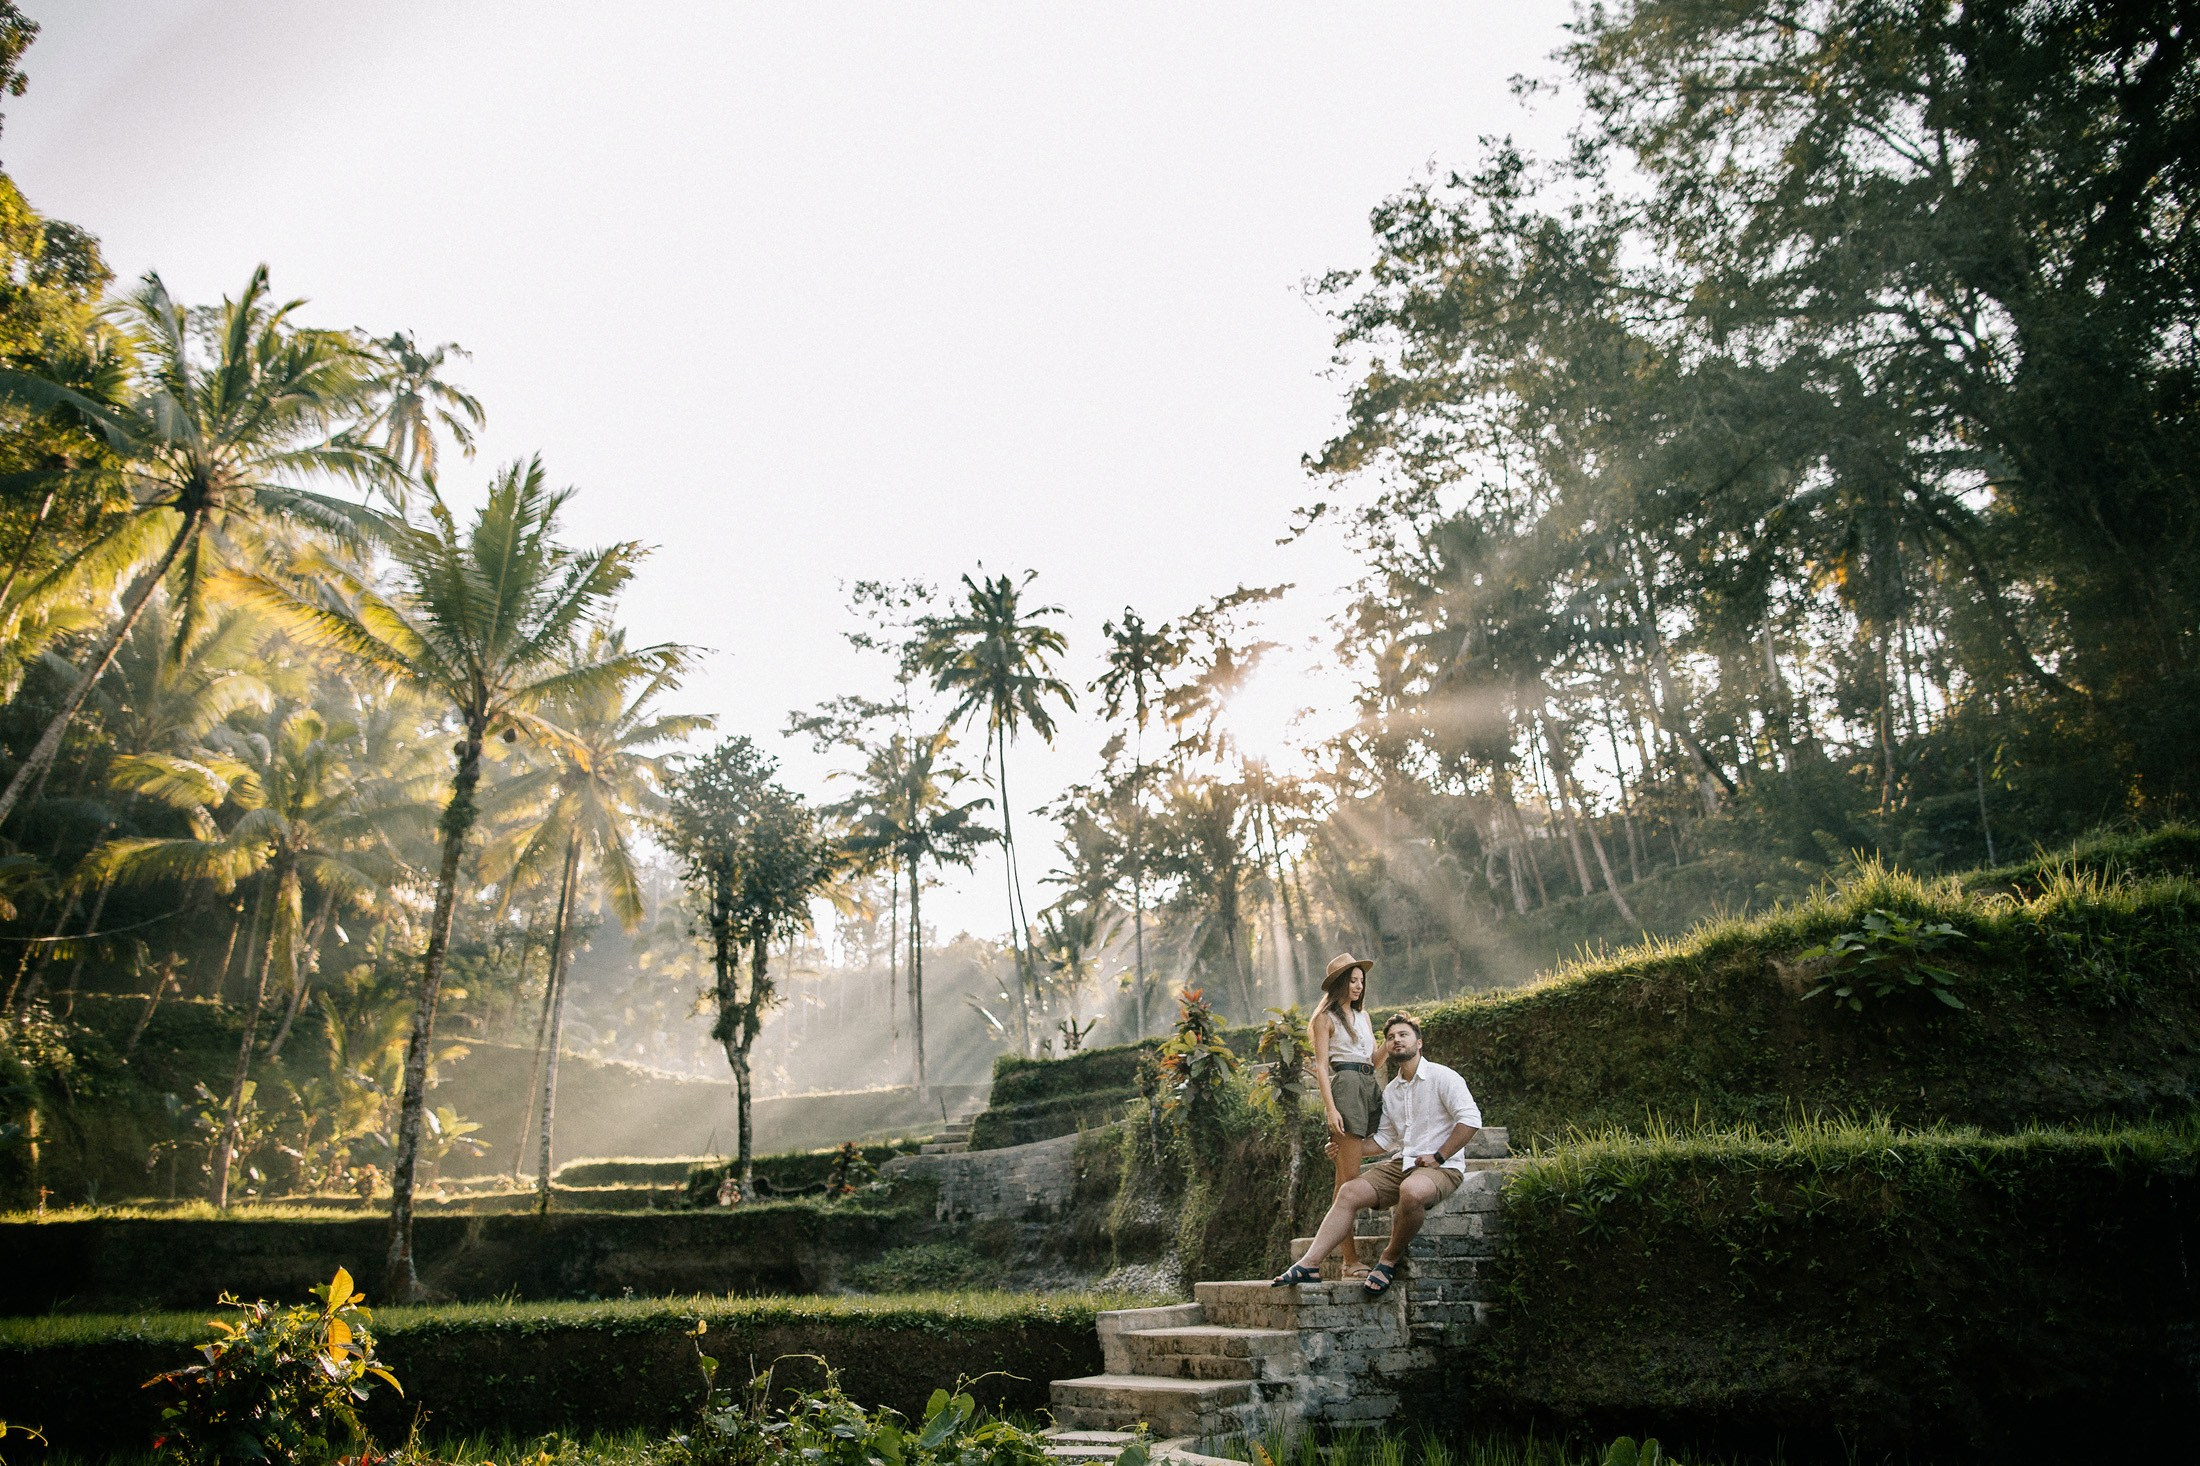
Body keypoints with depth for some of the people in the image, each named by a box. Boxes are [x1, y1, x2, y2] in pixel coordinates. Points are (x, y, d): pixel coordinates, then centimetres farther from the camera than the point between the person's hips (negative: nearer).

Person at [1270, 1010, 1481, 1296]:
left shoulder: (1442, 1077, -4)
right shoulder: (1390, 1091, 18)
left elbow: (1470, 1118, -13)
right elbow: (1384, 1139, 21)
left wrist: (1438, 1157, -15)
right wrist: (1346, 1150, 7)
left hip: (1442, 1167, -7)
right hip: (1403, 1163, 7)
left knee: (1411, 1191, -39)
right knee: (1350, 1192, -13)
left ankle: (1390, 1260, -16)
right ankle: (1310, 1264, -19)